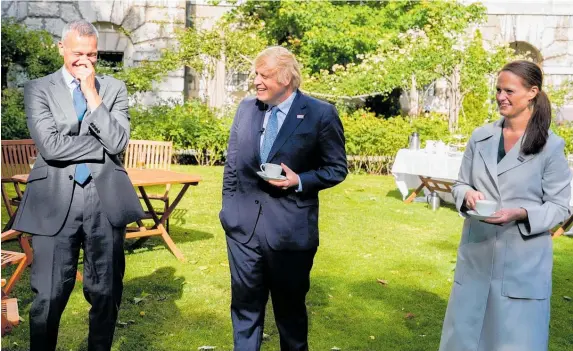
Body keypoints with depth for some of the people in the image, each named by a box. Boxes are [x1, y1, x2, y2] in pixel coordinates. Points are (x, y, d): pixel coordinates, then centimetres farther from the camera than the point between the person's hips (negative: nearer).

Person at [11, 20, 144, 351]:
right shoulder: (38, 88, 5)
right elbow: (50, 146, -9)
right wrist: (101, 146, -7)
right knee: (49, 296, 3)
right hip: (55, 200, -1)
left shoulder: (114, 88, 10)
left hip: (106, 198, 2)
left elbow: (118, 143, -4)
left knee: (106, 292, 12)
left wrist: (92, 94, -5)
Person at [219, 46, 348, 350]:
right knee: (245, 304, 15)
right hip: (243, 225, 4)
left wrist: (299, 181, -18)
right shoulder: (246, 108, 6)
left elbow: (337, 168, -4)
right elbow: (232, 164, 11)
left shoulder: (321, 114, -9)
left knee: (290, 306, 15)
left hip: (290, 230, -3)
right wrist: (228, 208, 9)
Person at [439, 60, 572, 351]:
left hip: (523, 262, -3)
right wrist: (467, 195, -12)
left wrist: (520, 214, -22)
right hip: (476, 257, 4)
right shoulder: (480, 137, 4)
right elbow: (460, 184, 10)